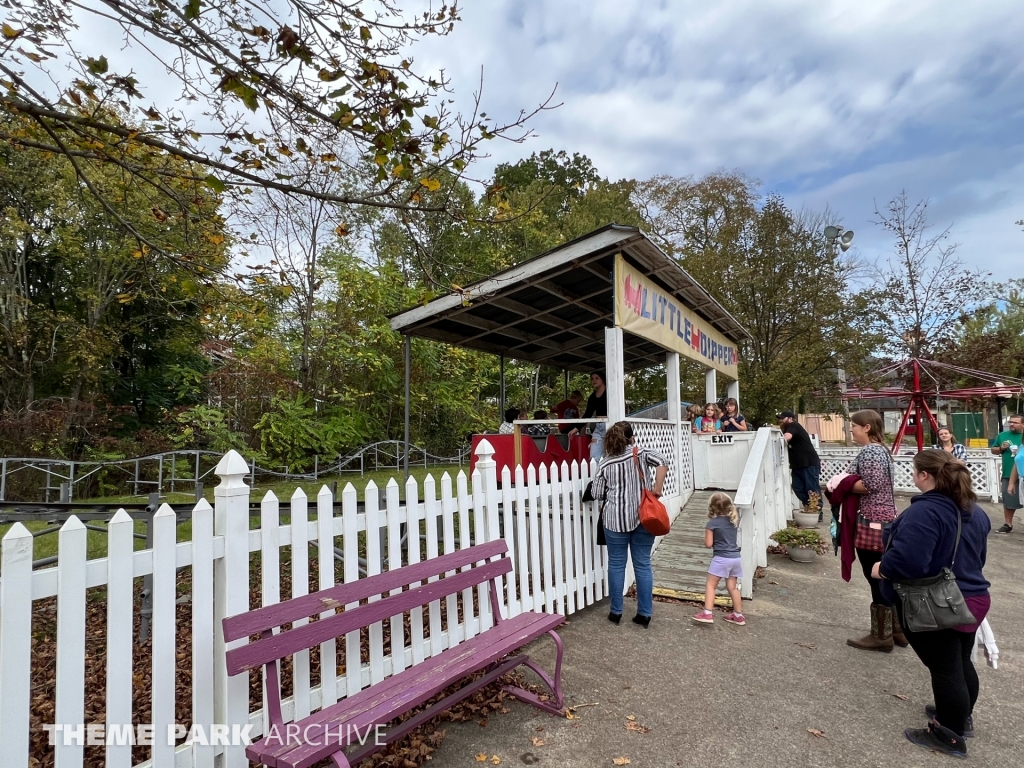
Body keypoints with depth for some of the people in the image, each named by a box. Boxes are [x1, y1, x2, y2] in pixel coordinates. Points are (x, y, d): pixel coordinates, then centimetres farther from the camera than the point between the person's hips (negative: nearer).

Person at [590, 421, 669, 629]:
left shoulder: (605, 463, 2)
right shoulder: (641, 453, 2)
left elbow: (597, 493, 3)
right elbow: (662, 463, -14)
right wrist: (658, 488, -8)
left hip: (616, 519, -1)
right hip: (643, 517, 1)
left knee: (616, 564, 9)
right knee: (643, 565, 9)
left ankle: (616, 612, 18)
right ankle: (645, 614, 14)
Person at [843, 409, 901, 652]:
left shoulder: (869, 451, -15)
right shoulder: (879, 449, 16)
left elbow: (870, 484, -23)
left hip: (872, 523, -10)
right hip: (884, 520, 10)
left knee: (877, 580, 0)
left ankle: (881, 636, 11)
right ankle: (897, 630, 28)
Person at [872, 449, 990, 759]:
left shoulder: (924, 511, -26)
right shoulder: (974, 510, 7)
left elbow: (908, 560, -33)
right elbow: (977, 555, 20)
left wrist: (882, 568, -15)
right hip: (972, 598, 9)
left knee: (944, 668, 5)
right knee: (961, 663, 24)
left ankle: (950, 736, 20)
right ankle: (962, 717, 42)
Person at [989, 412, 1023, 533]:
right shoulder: (1002, 435, 8)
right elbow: (993, 450, 16)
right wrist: (1001, 448, -5)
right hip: (1008, 475, 3)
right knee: (1008, 501, 11)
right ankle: (1008, 524, 22)